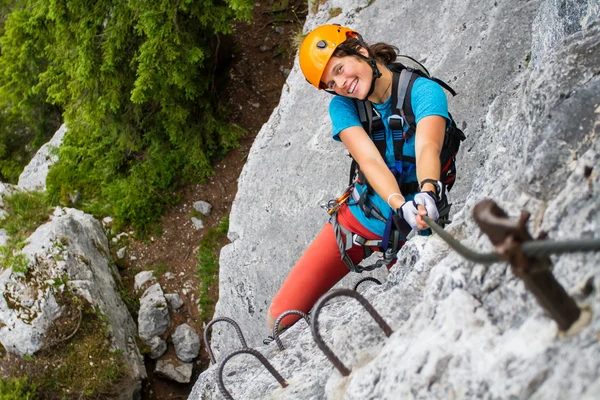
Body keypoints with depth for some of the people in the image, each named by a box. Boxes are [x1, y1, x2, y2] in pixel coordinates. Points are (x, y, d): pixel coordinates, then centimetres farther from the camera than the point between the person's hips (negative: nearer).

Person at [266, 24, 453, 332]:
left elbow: (427, 148, -33)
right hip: (359, 218, 2)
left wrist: (428, 192, -55)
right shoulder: (342, 106, -5)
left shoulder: (424, 91, -14)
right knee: (282, 317, -4)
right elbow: (370, 161, -22)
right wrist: (400, 206, -41)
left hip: (415, 229, -2)